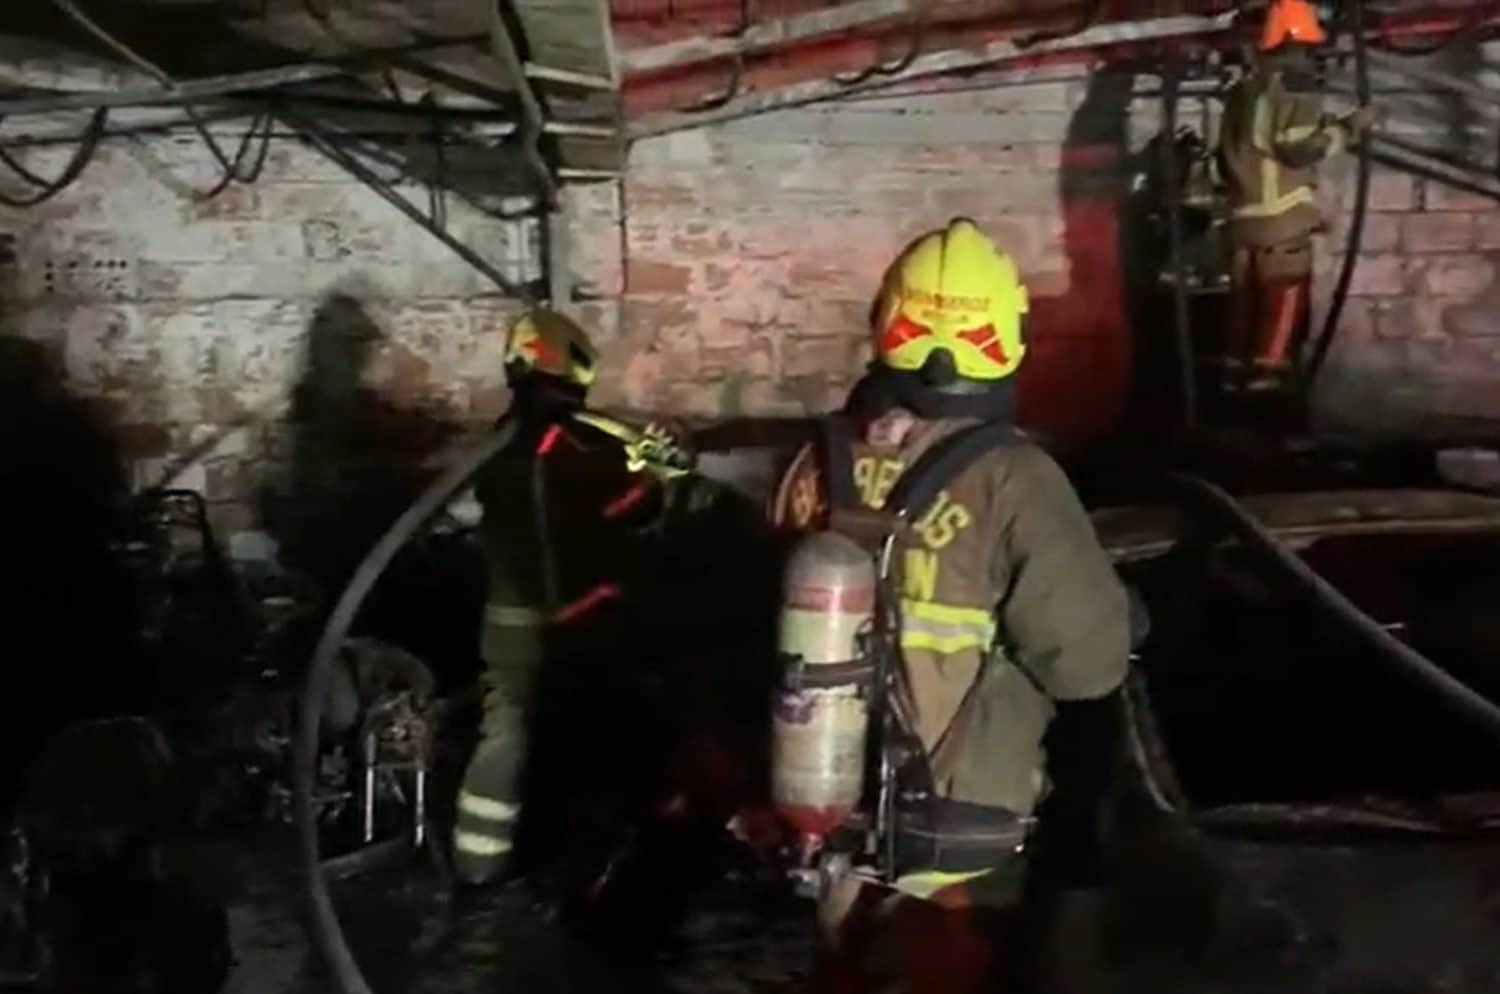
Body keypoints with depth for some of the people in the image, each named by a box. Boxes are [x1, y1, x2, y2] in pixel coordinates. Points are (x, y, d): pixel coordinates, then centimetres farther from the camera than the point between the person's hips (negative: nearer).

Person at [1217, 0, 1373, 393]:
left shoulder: (1240, 91, 18)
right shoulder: (1293, 85, -8)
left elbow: (1226, 155, 21)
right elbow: (1300, 148, -16)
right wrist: (1346, 127, -7)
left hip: (1244, 212, 8)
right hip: (1283, 211, -7)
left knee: (1246, 292, 12)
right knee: (1285, 290, -3)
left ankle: (1236, 367, 14)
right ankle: (1267, 368, -9)